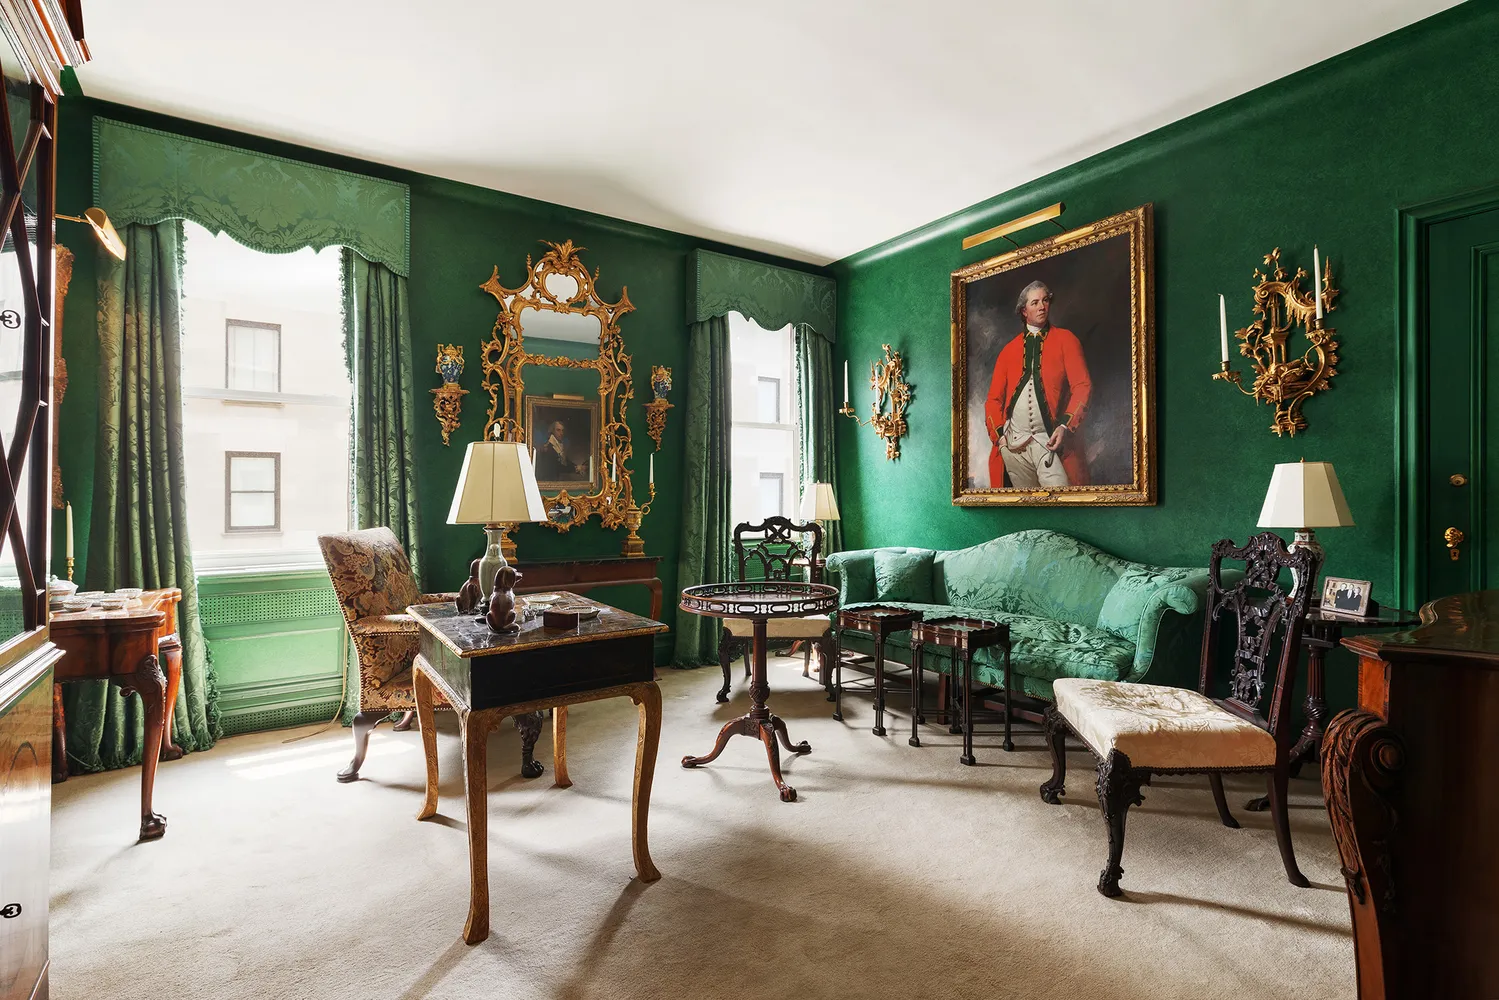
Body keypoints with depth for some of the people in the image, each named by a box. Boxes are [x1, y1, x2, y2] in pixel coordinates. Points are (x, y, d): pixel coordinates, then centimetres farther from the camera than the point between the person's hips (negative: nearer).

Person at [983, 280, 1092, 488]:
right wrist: (998, 434, -2)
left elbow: (1082, 386, -2)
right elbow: (994, 398, 12)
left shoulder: (1065, 340, 7)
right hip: (1013, 444, 3)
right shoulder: (1009, 350, 14)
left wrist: (1066, 426, -15)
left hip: (1050, 441, -2)